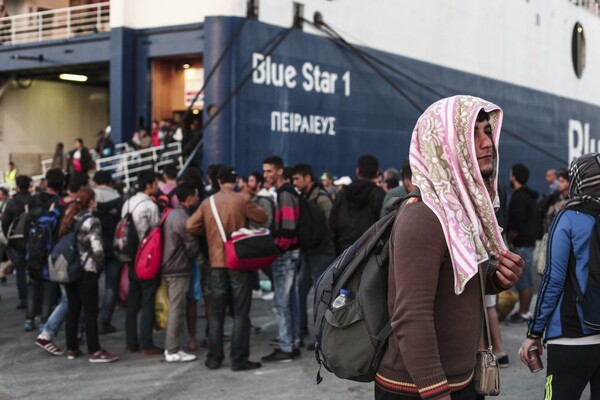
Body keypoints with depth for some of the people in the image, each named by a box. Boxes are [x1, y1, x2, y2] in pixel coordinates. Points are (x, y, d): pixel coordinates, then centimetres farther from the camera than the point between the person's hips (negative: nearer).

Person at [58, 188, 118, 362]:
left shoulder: (68, 219, 9)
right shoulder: (91, 222, -11)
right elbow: (97, 249, -17)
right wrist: (99, 264, 0)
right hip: (86, 271, -7)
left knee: (72, 309, 14)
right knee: (90, 311, -3)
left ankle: (71, 349, 19)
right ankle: (94, 351, -1)